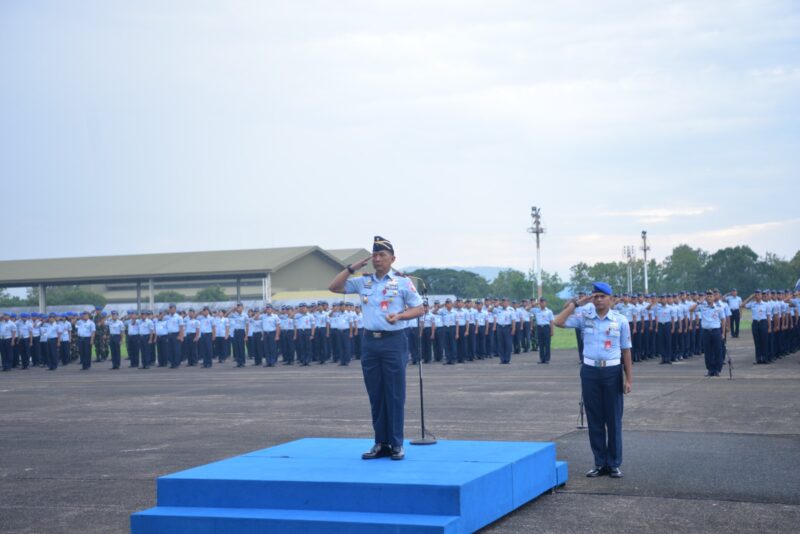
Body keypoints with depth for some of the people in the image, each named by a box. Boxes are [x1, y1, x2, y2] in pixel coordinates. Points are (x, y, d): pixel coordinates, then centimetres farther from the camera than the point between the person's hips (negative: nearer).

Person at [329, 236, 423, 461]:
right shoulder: (362, 282, 9)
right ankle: (381, 443, 13)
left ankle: (396, 444, 3)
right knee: (375, 395, 7)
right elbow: (334, 287, 9)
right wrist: (352, 267, 1)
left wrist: (399, 316, -17)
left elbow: (419, 309, 1)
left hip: (393, 341, -4)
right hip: (370, 341, 4)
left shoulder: (402, 282, -1)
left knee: (395, 394, -3)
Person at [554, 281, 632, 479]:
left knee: (613, 419, 3)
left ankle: (614, 464, 12)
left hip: (612, 372, -1)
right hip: (590, 371, 2)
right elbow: (558, 322, -9)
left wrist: (629, 378, -1)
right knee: (595, 419, 7)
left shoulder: (620, 320, 0)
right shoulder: (584, 318, 3)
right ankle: (600, 463, 15)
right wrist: (575, 303, -7)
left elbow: (626, 351, 2)